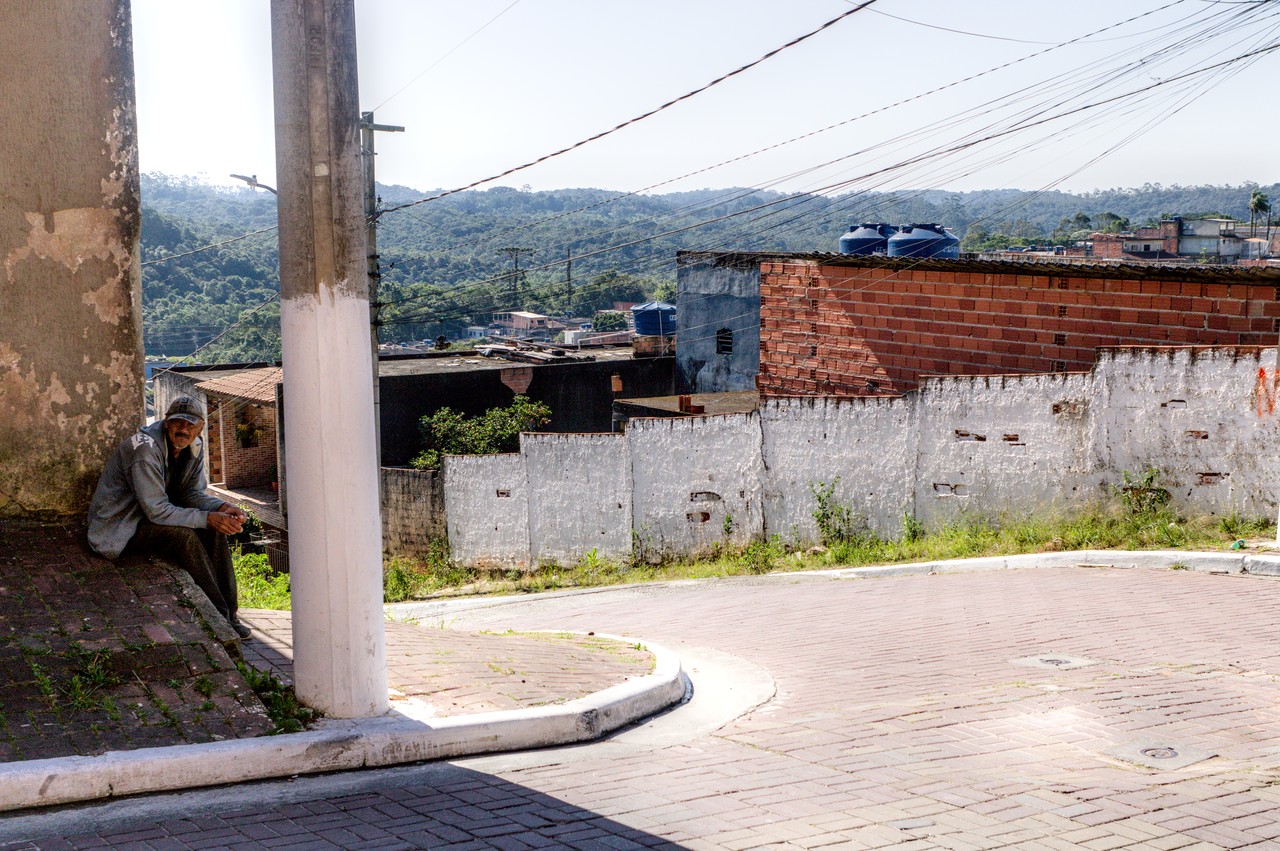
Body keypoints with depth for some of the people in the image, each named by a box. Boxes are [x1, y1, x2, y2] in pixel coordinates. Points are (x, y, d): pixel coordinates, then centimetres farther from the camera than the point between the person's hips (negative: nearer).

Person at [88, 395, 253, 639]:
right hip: (119, 526, -8)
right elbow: (157, 511, -31)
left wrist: (222, 508, -18)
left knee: (214, 530, -13)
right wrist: (208, 518, -33)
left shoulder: (194, 446, -2)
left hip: (154, 514, 8)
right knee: (184, 536, -29)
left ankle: (229, 614, -9)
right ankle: (217, 617, -21)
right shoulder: (145, 449, -28)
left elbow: (192, 493, 3)